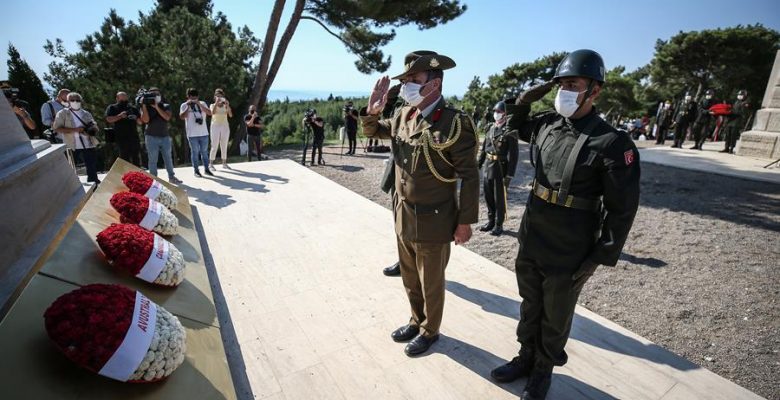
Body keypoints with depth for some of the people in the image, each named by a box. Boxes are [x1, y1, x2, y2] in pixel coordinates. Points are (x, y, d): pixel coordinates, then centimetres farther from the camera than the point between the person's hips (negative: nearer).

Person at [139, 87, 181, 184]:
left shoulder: (166, 106, 7)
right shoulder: (146, 107, 4)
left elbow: (167, 117, -11)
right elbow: (145, 120, -11)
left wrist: (156, 106, -16)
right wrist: (144, 105, -12)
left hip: (165, 136, 2)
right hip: (151, 137, -2)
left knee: (168, 158, 9)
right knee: (153, 160, 0)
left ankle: (171, 177, 18)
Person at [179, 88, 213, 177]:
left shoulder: (202, 103, 9)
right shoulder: (184, 105, 3)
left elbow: (209, 113, -6)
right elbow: (182, 117, -9)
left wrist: (199, 104, -14)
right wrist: (188, 106, -11)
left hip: (204, 133, 2)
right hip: (192, 134, -2)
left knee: (204, 152, 8)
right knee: (195, 152, 2)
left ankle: (206, 169, 15)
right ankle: (196, 171, 7)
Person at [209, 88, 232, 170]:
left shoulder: (225, 106, 7)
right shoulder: (213, 105, 4)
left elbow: (230, 115, -10)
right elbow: (212, 112, -18)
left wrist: (228, 105, -18)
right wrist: (216, 102, -22)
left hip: (225, 127, 2)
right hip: (215, 126, -2)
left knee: (224, 146, 4)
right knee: (214, 146, -6)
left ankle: (224, 163, 10)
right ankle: (211, 164, -3)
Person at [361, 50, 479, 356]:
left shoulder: (454, 123, -18)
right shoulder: (403, 115, 1)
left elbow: (469, 176, -15)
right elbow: (372, 131, 18)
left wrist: (465, 222, -12)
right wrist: (372, 111, -4)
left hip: (433, 222, -6)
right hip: (403, 217, 6)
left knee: (431, 283, 15)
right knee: (410, 279, 24)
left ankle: (429, 331, 40)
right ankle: (417, 320, 48)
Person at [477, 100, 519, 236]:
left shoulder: (510, 131, -11)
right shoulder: (490, 128, 9)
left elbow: (513, 155, -15)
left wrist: (509, 175, -19)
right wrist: (478, 164, 13)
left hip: (500, 168, -6)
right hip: (487, 167, 6)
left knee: (499, 199, 4)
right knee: (488, 197, 15)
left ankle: (499, 225, 17)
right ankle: (491, 221, 30)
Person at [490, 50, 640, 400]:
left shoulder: (612, 143, -16)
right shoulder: (547, 125, 0)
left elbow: (622, 209, -13)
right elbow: (515, 123, 22)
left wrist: (599, 258, -12)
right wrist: (526, 98, 2)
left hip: (568, 255, -5)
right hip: (529, 242, 5)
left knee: (555, 319, 17)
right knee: (530, 306, 22)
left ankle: (543, 370, 40)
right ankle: (526, 357, 45)